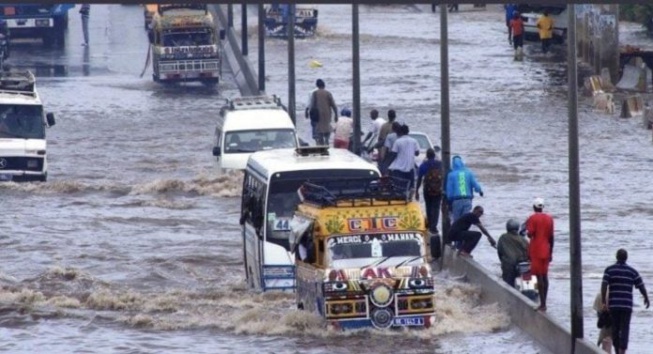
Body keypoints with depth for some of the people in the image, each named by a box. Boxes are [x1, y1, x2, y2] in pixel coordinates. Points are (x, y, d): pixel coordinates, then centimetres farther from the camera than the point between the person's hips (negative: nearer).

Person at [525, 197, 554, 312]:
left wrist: (527, 231, 7)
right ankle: (544, 303, 14)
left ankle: (542, 304, -12)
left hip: (536, 251, -5)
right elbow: (551, 237, 8)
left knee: (539, 276, -7)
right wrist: (551, 252, 14)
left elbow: (530, 234, -16)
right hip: (546, 251, 5)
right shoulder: (549, 218, 7)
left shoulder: (532, 219, -8)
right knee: (545, 276, 11)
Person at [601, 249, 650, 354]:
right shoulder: (632, 271, 3)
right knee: (624, 330, -4)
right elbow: (641, 286, 6)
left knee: (615, 329, 13)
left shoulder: (609, 270, 2)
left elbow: (604, 286, -9)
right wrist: (646, 298, 24)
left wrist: (604, 302, -8)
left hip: (613, 304, 1)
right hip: (627, 305, -1)